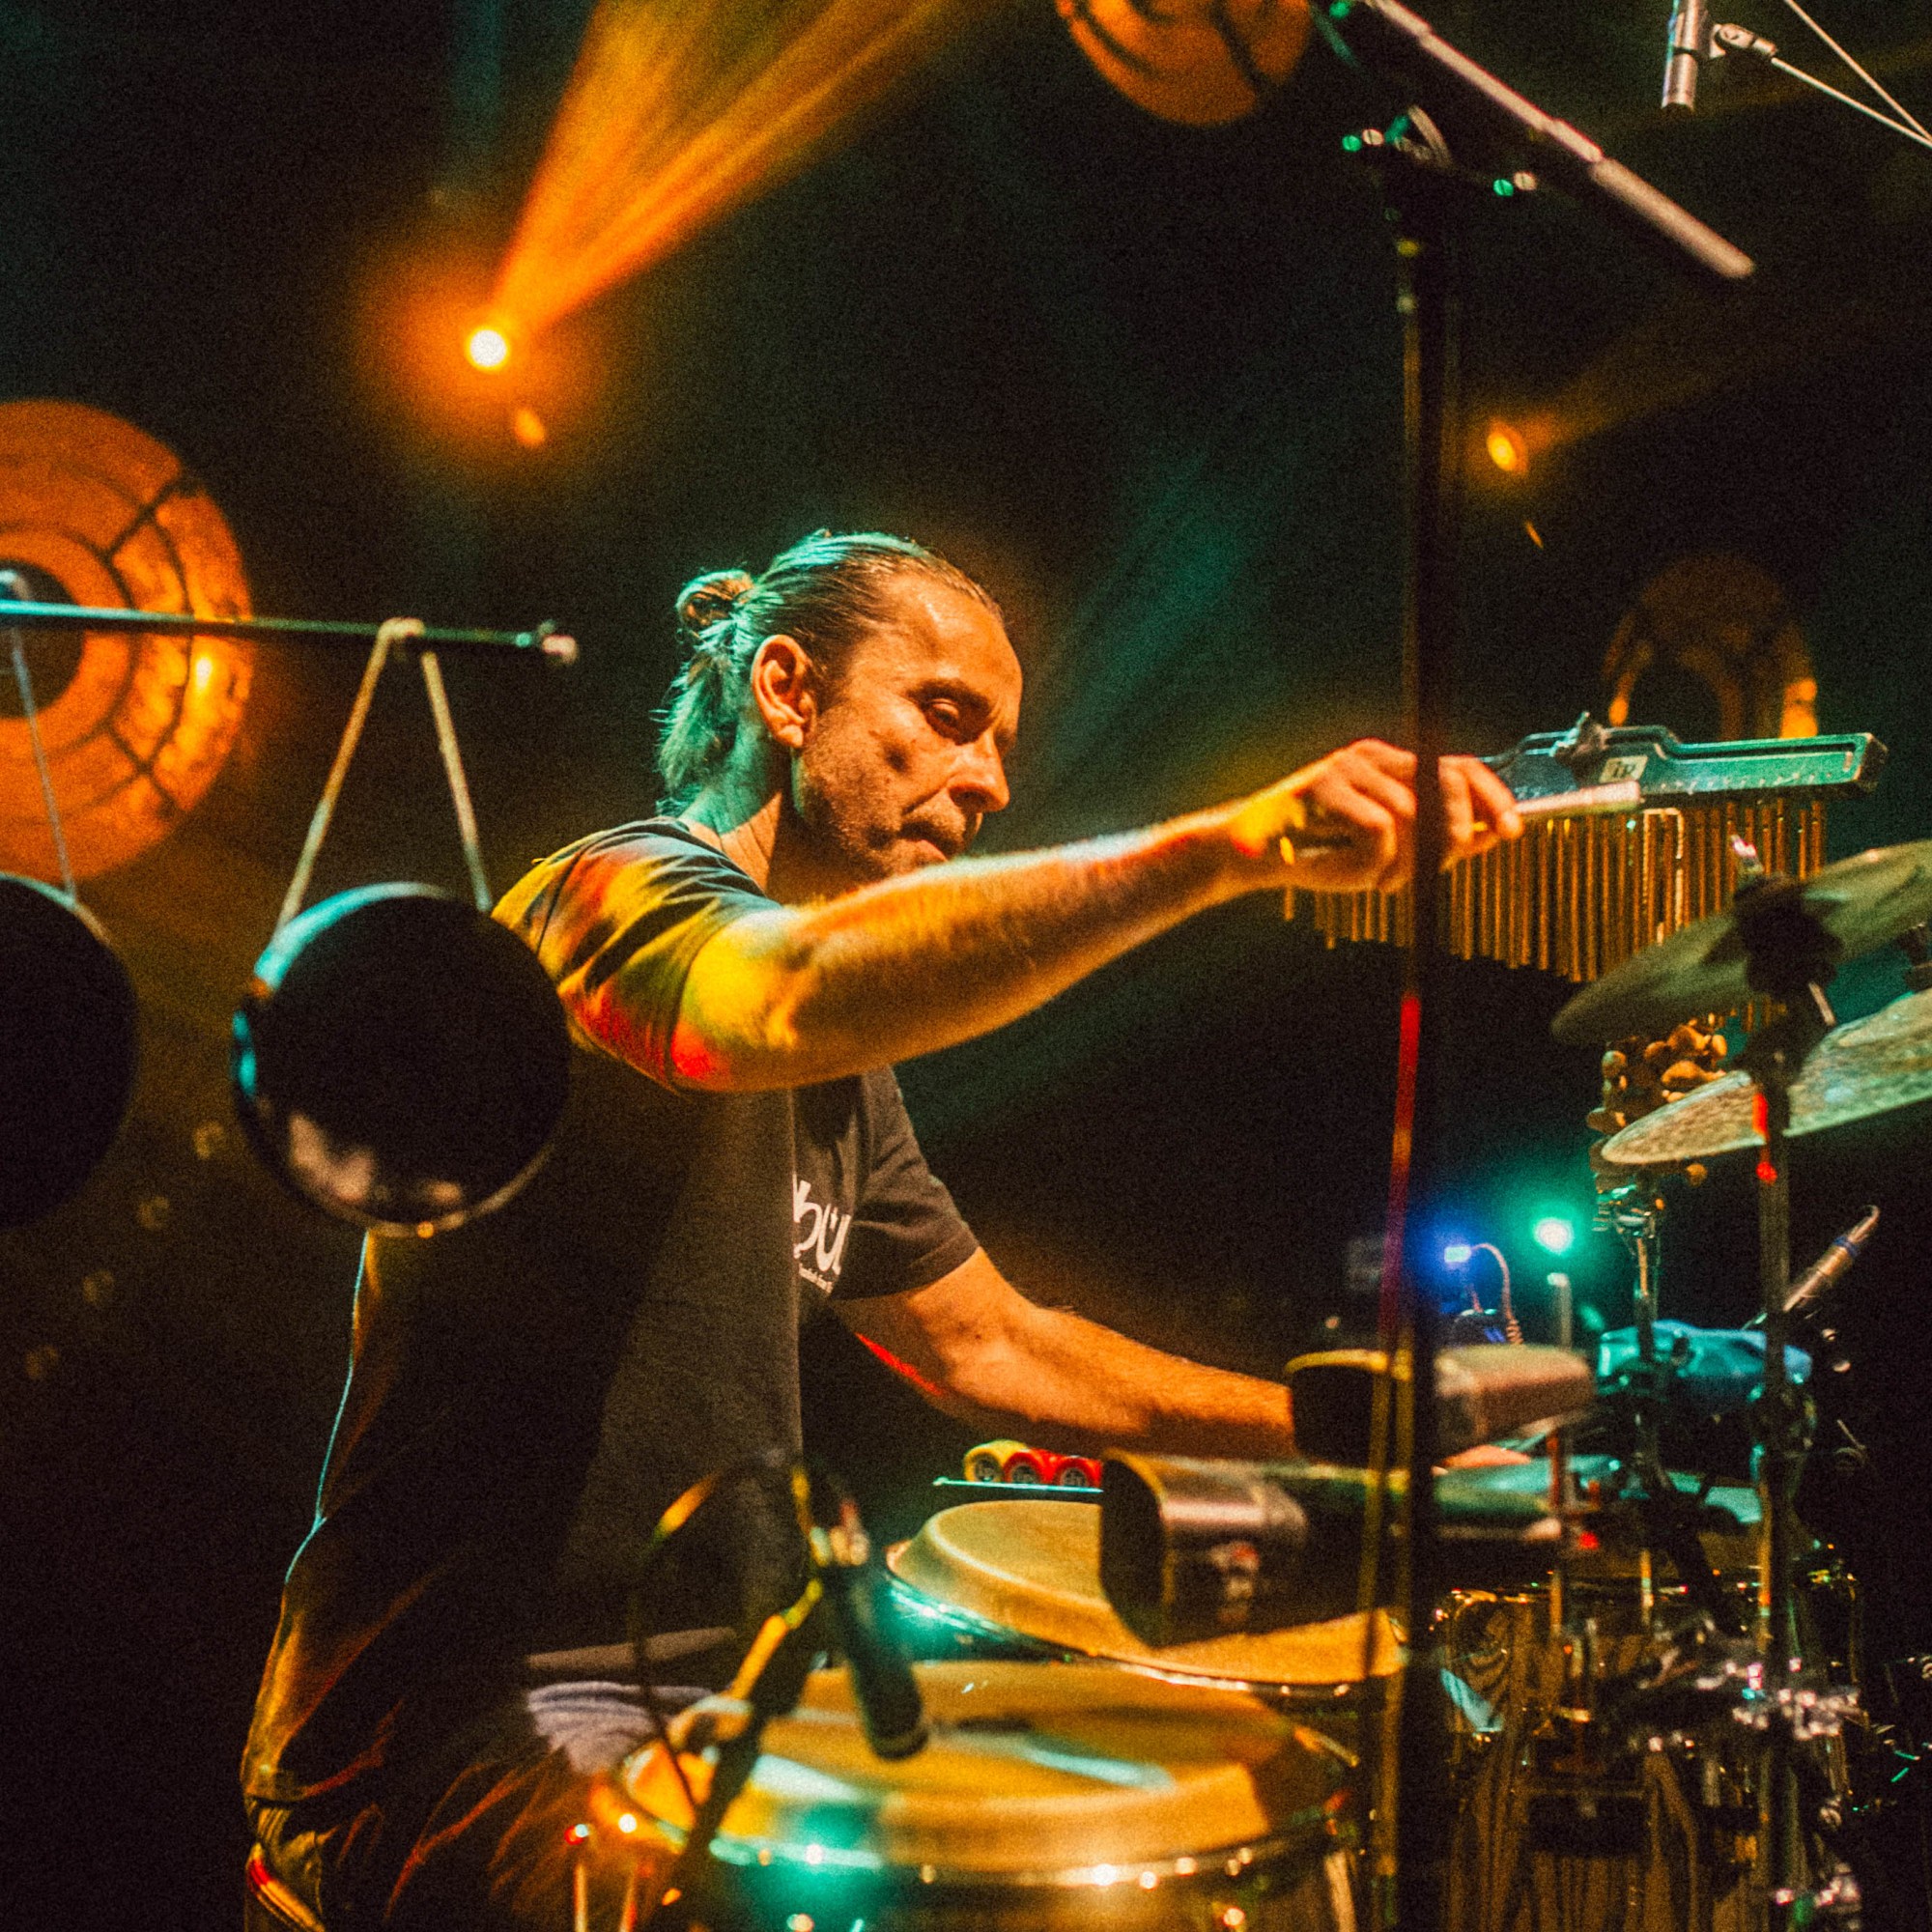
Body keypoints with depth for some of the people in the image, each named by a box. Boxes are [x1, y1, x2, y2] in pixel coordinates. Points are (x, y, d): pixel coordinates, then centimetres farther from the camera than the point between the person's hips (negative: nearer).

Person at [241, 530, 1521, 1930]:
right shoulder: (615, 897, -13)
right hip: (454, 1736, -10)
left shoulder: (838, 1087, 17)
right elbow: (799, 998, -37)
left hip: (702, 1698, 10)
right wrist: (1225, 846, -48)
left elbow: (995, 1349, 22)